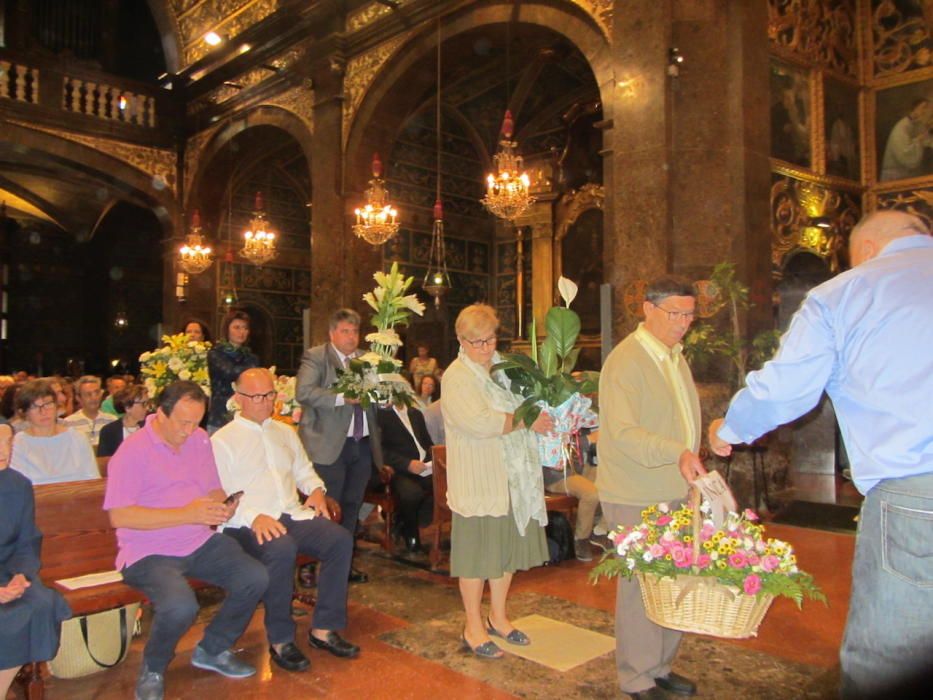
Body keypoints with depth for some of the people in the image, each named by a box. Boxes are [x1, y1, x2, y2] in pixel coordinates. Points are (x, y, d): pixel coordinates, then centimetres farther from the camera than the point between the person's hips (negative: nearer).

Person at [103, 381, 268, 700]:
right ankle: (152, 670, 4)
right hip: (149, 552, -6)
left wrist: (222, 507, -10)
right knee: (180, 605, -31)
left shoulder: (199, 439, 7)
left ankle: (212, 650, 14)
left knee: (256, 578, -12)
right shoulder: (133, 451, -11)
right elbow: (119, 516, -18)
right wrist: (187, 514, -23)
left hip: (200, 542, 6)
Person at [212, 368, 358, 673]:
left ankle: (323, 629, -8)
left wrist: (315, 489, 5)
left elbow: (304, 470, 29)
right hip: (248, 524, -5)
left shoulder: (285, 432, 22)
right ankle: (280, 641, -16)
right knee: (282, 549, -37)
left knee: (340, 539, -21)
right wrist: (254, 517, -24)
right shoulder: (222, 440, 3)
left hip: (294, 515, 6)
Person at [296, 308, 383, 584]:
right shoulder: (315, 357, -4)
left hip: (363, 445, 6)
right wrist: (342, 398, -23)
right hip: (330, 445, -6)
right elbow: (303, 392, -18)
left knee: (352, 507, 14)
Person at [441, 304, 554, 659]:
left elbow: (524, 404, 26)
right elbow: (480, 422, -22)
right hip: (477, 480, -7)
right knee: (477, 552, 3)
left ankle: (498, 617, 31)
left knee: (507, 548, 14)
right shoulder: (457, 376, -10)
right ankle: (474, 628, 18)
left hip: (513, 477, 7)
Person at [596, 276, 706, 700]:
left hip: (676, 491, 8)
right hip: (637, 498, -8)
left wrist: (690, 464, 16)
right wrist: (677, 453, -34)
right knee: (641, 586, 2)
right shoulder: (626, 360, -15)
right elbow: (624, 433, -23)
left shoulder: (675, 356, 14)